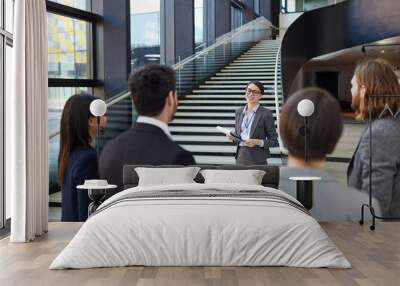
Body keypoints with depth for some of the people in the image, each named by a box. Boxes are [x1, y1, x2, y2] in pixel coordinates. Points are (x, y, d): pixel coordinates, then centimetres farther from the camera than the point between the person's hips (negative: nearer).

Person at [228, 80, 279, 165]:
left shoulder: (266, 113, -5)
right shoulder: (239, 112, 11)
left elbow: (274, 141, -4)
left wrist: (258, 142, -17)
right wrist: (232, 138, -2)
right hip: (241, 157, 4)